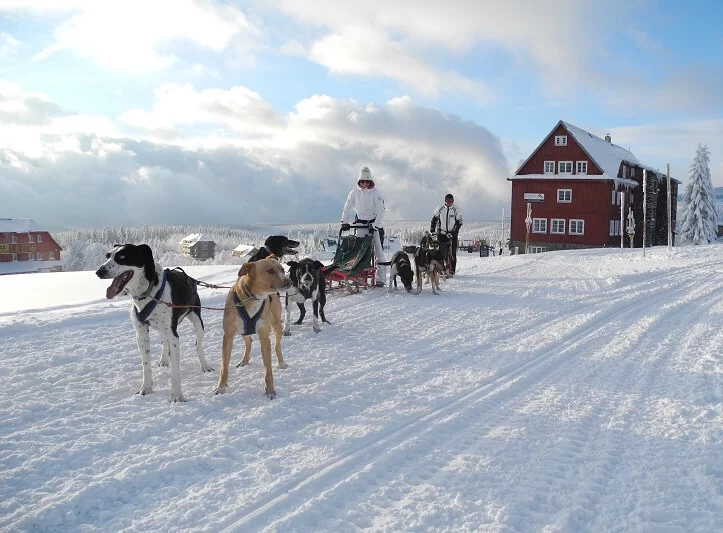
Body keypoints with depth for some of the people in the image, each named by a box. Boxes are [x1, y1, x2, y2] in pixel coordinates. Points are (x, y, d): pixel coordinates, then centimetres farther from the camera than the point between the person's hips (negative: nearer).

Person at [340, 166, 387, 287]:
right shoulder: (354, 192, -1)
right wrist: (344, 222, -5)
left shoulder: (375, 192, -10)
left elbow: (381, 211, -15)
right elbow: (347, 208, 4)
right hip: (360, 223, 3)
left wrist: (375, 225, -23)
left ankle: (380, 278, -7)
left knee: (378, 251, -7)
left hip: (374, 223, -3)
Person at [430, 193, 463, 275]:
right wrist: (432, 230, -3)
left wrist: (453, 233, -13)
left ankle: (452, 270, 2)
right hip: (441, 234, 0)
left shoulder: (456, 210, -2)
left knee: (453, 253, -2)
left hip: (453, 234, 0)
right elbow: (434, 219, 6)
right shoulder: (440, 208, 0)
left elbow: (459, 222, -3)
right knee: (442, 253, -3)